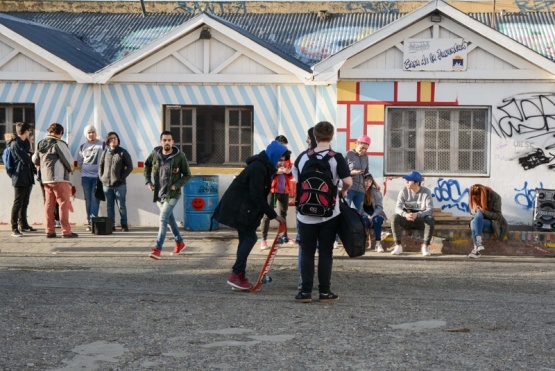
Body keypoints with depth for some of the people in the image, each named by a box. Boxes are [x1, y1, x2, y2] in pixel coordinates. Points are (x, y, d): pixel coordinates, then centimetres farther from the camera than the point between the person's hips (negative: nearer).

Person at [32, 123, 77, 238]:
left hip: (45, 179, 7)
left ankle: (49, 231, 11)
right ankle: (66, 231, -6)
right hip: (59, 178, -7)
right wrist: (71, 169, 10)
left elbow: (35, 160, 19)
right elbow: (69, 160, -10)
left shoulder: (40, 144, 10)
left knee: (49, 205, 10)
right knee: (64, 203, -3)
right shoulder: (59, 143, -11)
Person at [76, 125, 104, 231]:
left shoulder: (102, 145, 1)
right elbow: (79, 162, 22)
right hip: (86, 176, 3)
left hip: (98, 176, -3)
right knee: (88, 200, 4)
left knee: (95, 199, -11)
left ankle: (93, 221, -16)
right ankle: (89, 222, 7)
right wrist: (83, 168, 8)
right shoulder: (83, 147, 13)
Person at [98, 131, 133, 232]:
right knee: (109, 206, 7)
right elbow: (101, 166, 19)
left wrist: (122, 177, -9)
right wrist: (101, 177, 5)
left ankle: (124, 225, 8)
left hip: (119, 184, -4)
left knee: (121, 206, 0)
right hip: (106, 184, 4)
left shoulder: (123, 152, 0)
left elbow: (130, 166, -1)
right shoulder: (105, 153, 10)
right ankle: (111, 225, 14)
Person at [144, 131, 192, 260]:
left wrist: (176, 185, -18)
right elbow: (147, 165, 18)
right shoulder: (155, 154, -3)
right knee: (169, 218, 19)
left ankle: (158, 249, -16)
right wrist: (148, 181, 7)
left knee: (163, 219, -16)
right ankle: (179, 242, 38)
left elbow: (187, 175, -5)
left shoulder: (180, 156, -12)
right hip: (158, 193, 5)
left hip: (172, 194, -5)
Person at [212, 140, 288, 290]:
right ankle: (235, 275, -9)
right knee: (250, 237, -12)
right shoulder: (257, 168, -24)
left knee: (246, 238, 9)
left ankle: (240, 277, 13)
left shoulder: (264, 167, 8)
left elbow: (259, 195, 13)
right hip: (237, 207, -10)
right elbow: (257, 197, -26)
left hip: (244, 207, 10)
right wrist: (273, 215, -23)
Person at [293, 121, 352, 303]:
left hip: (306, 213, 2)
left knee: (307, 252, 7)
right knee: (325, 252, 6)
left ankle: (305, 291, 5)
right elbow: (348, 181, -15)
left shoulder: (302, 157, 0)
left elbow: (295, 182, 8)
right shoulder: (336, 157, -9)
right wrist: (343, 191, 6)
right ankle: (325, 291, 7)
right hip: (329, 213, -2)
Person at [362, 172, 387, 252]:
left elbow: (379, 207, -4)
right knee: (364, 220, -37)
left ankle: (378, 243, -35)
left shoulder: (375, 191, -1)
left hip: (375, 215, 1)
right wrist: (367, 216, -20)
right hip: (364, 215, -1)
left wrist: (372, 217, -19)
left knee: (377, 219, -34)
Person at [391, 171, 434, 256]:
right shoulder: (404, 191, -5)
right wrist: (405, 215, -36)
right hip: (407, 219, 1)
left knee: (430, 219, -34)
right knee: (395, 218, -29)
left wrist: (417, 215, -38)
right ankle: (398, 246, -20)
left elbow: (430, 210, -19)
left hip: (421, 219, -1)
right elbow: (398, 208, -13)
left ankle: (425, 246, -19)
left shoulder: (426, 192, -9)